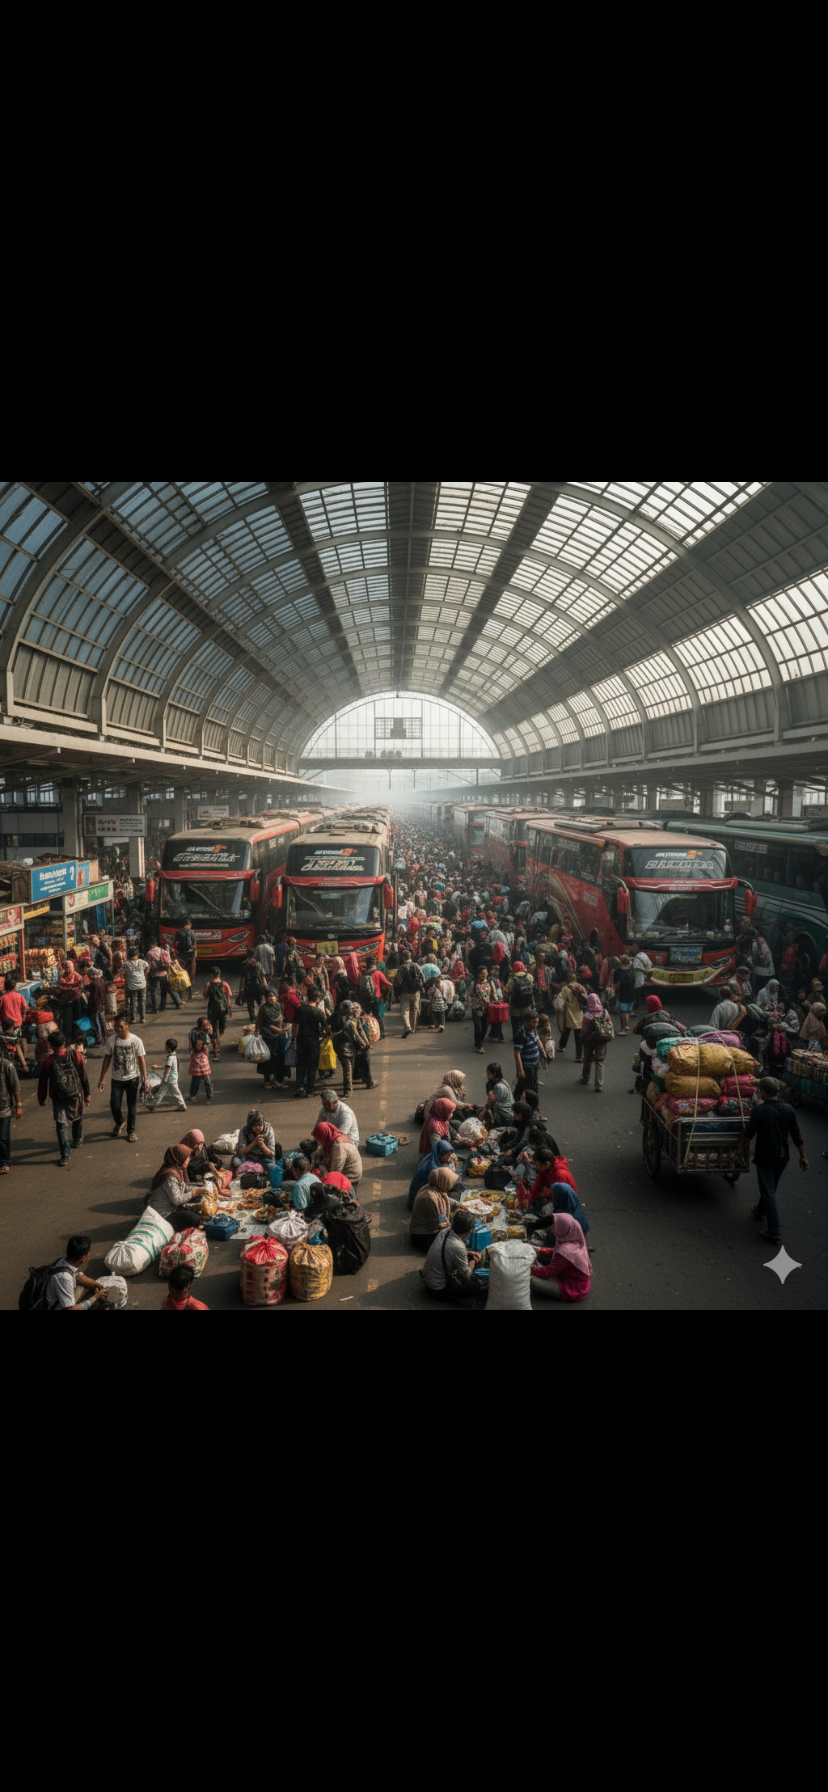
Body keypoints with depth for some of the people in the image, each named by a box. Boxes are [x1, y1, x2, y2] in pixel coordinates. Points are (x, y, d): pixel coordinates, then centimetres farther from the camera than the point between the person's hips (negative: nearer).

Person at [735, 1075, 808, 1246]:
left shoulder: (759, 1111, -18)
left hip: (765, 1158, -6)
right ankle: (760, 1211, 50)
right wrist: (803, 1156, 9)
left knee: (769, 1193, -2)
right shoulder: (788, 1109, -5)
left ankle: (774, 1233, -4)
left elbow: (748, 1133, -9)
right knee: (770, 1189, 26)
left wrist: (741, 1148, 8)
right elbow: (797, 1135, 0)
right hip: (782, 1158, 6)